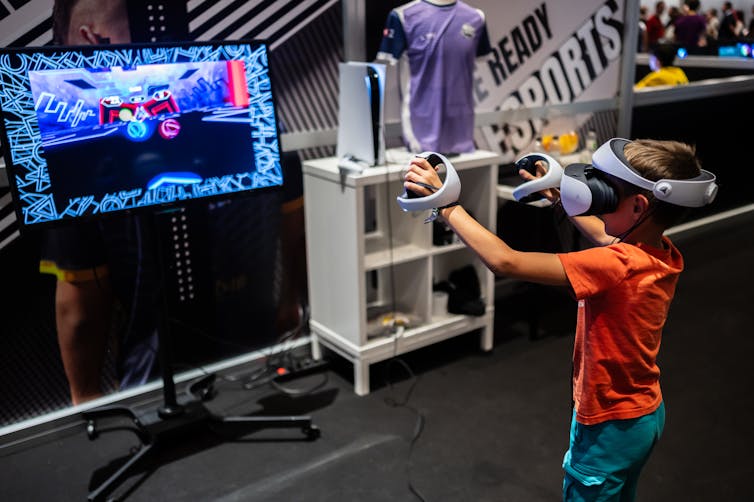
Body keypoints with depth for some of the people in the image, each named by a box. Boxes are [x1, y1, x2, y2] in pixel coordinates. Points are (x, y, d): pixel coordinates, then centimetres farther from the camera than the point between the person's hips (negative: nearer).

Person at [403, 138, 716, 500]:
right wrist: (560, 198, 19)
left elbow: (505, 261, -37)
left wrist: (446, 206, -29)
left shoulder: (616, 267, -34)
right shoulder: (665, 256, -8)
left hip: (609, 428, -8)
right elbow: (607, 239, 16)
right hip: (646, 414, 8)